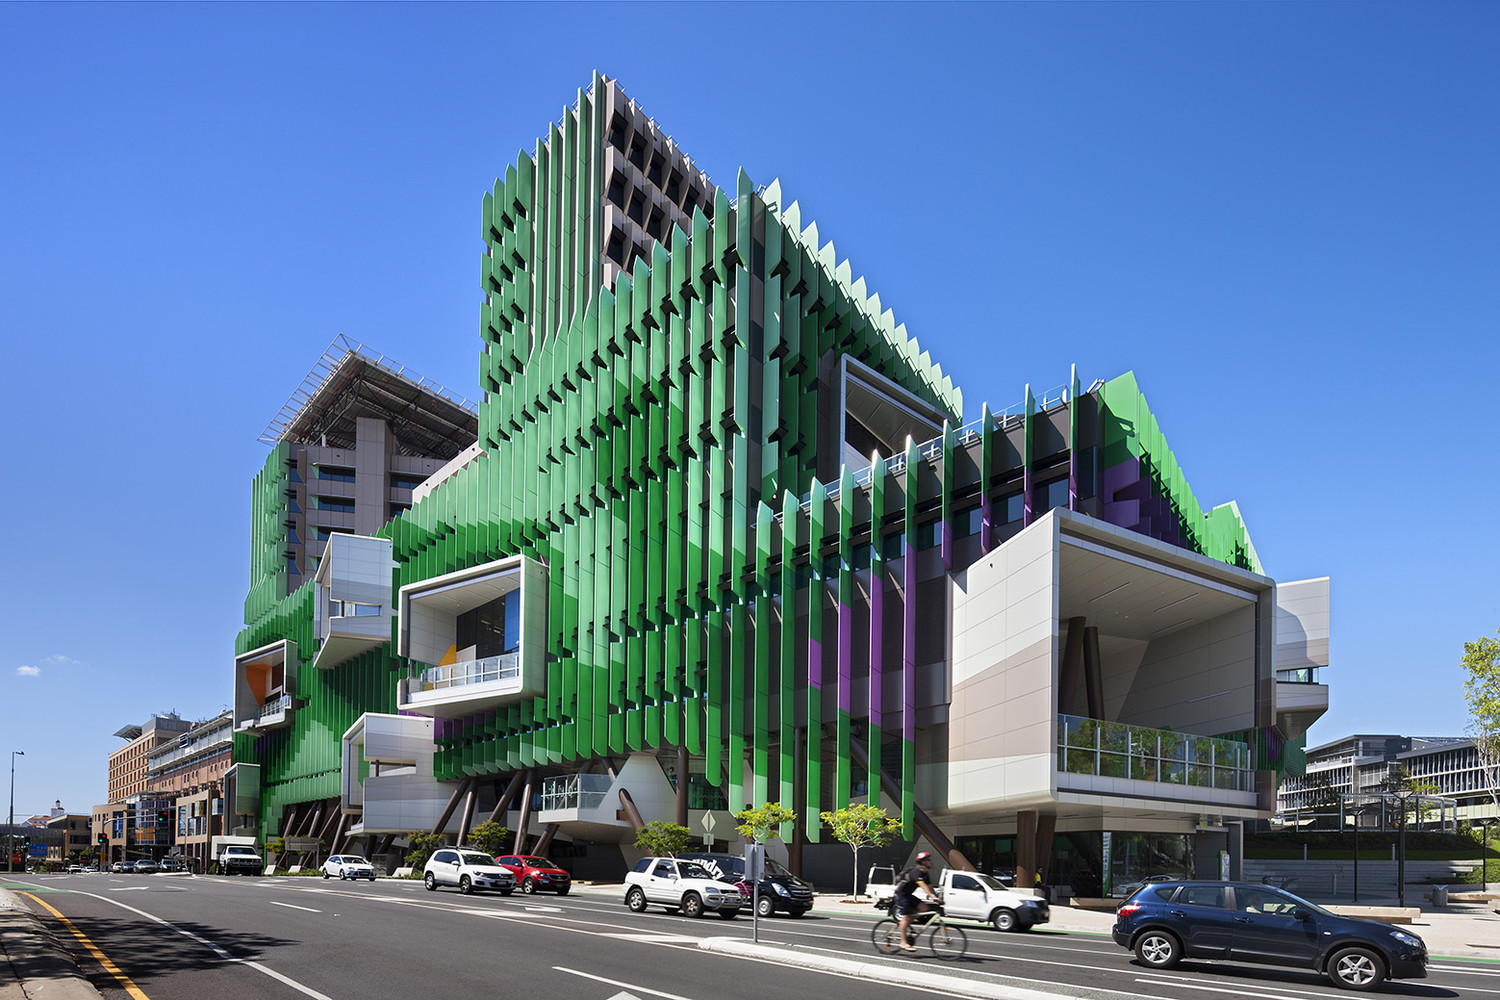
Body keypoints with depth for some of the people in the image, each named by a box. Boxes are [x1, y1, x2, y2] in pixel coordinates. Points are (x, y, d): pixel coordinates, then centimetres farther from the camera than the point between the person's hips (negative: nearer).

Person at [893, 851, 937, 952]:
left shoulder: (924, 873, 8)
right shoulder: (917, 871, -22)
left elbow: (929, 887, 10)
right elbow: (922, 885, -35)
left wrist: (937, 896, -1)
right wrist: (933, 896, -43)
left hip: (908, 895, 9)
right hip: (901, 894, -9)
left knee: (923, 907, -7)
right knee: (906, 917, -13)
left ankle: (905, 924, 7)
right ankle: (904, 943, -12)